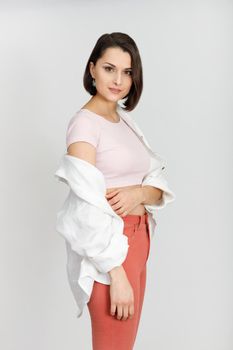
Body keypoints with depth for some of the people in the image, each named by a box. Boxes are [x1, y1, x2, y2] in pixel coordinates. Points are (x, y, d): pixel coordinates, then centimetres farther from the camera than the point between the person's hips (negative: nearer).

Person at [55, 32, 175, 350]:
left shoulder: (127, 120, 10)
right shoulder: (84, 123, -14)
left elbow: (160, 186, 8)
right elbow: (87, 209, -21)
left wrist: (139, 193, -15)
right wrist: (116, 275, -23)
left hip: (138, 240, 8)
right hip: (108, 248, -8)